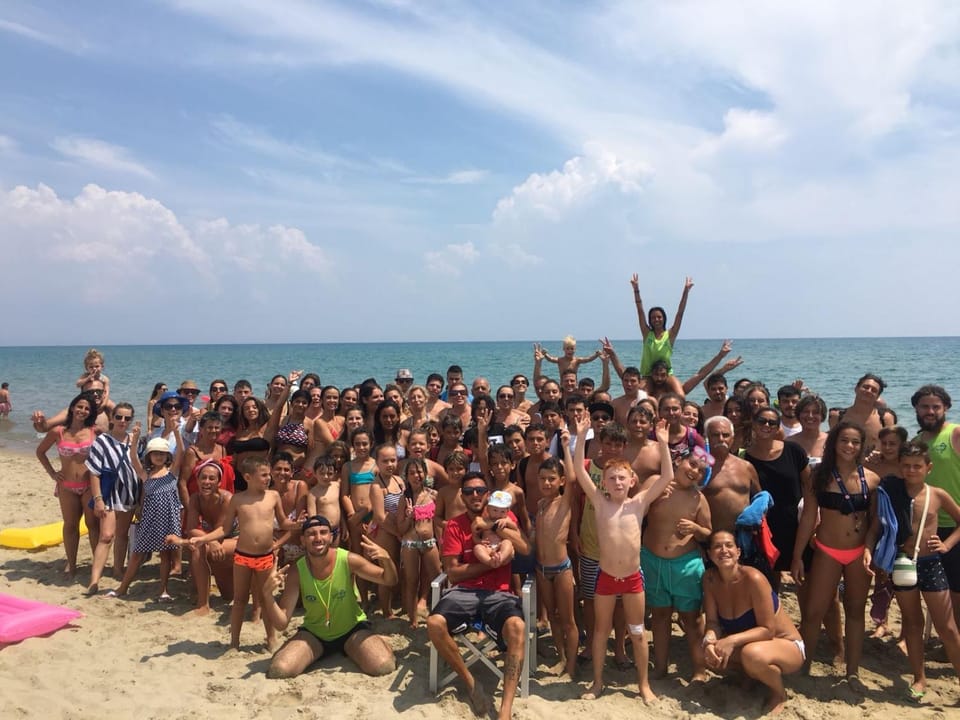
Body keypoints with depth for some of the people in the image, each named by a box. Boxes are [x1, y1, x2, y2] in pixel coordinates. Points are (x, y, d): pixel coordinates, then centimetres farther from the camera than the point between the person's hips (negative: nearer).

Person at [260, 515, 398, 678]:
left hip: (352, 630, -2)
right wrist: (267, 594, -35)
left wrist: (386, 559, -33)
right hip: (313, 634, 2)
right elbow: (281, 623, -17)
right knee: (278, 671, -23)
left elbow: (390, 581, -10)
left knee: (384, 666, -26)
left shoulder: (349, 560, -20)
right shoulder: (296, 572, -16)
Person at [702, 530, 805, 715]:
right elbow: (713, 621, -9)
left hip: (787, 646, -6)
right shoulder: (710, 578, -11)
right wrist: (710, 641, -31)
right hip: (751, 643, 6)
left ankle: (779, 693, -3)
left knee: (752, 654, -37)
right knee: (711, 654, -19)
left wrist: (732, 640, -38)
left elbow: (768, 630, -25)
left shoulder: (753, 578, -28)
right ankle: (752, 674, 12)